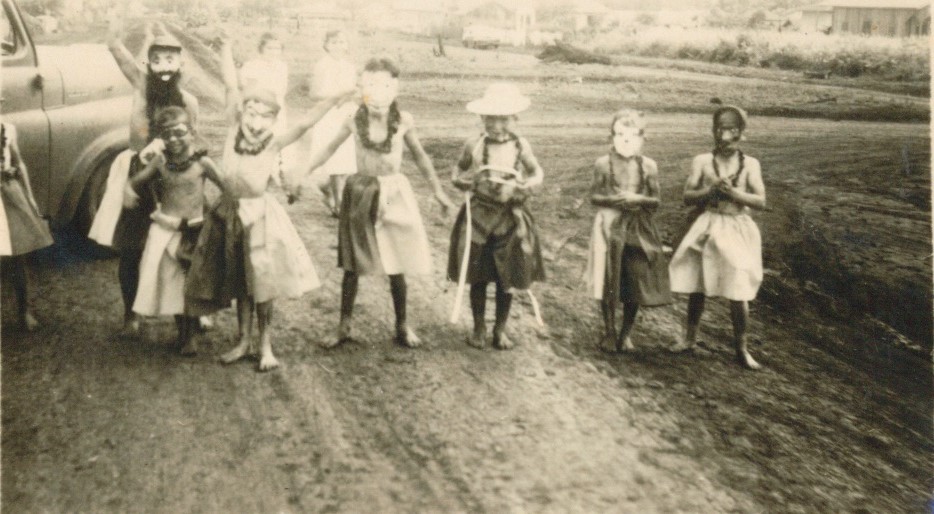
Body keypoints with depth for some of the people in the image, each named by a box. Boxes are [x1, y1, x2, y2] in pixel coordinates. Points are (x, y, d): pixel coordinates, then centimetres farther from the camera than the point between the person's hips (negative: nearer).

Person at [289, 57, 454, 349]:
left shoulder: (403, 121, -7)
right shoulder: (354, 121, -7)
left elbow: (419, 156, 6)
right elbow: (328, 150, 5)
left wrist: (437, 189, 12)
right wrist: (301, 176, 0)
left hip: (393, 195, 0)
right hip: (360, 194, 0)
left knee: (396, 266, 4)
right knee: (352, 265, 6)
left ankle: (401, 326, 20)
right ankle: (344, 326, 18)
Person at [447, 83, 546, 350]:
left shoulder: (521, 146, -2)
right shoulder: (474, 145, -4)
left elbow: (537, 173, 10)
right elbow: (457, 173, 7)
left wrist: (526, 186, -9)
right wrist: (464, 180, -14)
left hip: (511, 219, 1)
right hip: (478, 216, -1)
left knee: (507, 279, 7)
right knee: (478, 277, 7)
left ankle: (500, 329, 26)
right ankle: (479, 327, 25)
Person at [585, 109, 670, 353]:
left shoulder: (648, 166, 1)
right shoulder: (603, 164, -2)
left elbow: (656, 201, 3)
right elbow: (594, 197, -1)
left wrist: (638, 199, -16)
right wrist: (615, 199, -18)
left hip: (639, 228, 2)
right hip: (610, 226, -1)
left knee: (635, 283, 4)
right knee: (609, 282, 4)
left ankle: (626, 333, 20)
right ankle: (609, 332, 19)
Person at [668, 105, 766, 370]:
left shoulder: (750, 164, 0)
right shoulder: (702, 161, 0)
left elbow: (761, 201, -6)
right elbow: (687, 196, -3)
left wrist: (733, 192, -18)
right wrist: (711, 190, -18)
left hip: (737, 231, -1)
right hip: (707, 228, 1)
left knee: (738, 293, -2)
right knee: (697, 287, 8)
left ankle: (741, 347, 14)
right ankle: (689, 337, 26)